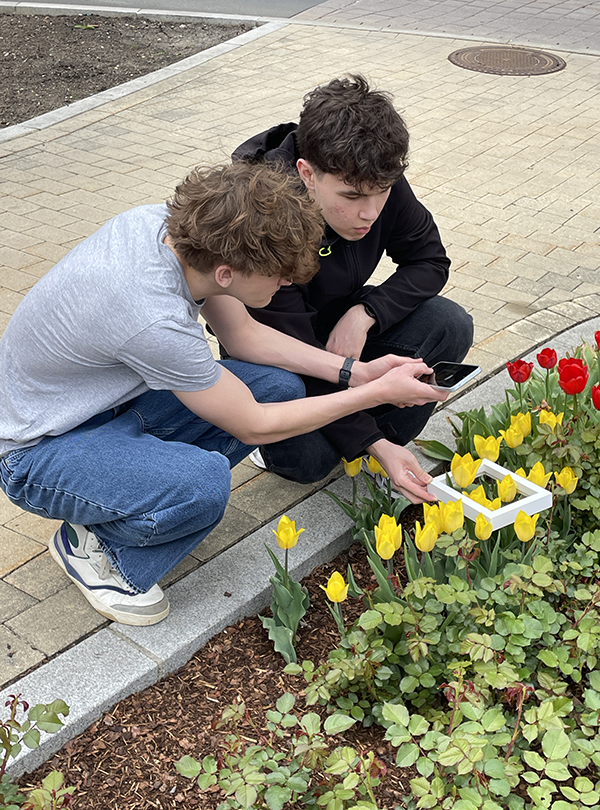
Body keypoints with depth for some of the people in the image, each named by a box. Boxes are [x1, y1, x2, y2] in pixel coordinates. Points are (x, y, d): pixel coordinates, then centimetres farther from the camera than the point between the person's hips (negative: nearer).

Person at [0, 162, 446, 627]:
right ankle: (93, 545, -6)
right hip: (39, 451, -9)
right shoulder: (155, 320, -36)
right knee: (204, 484, -37)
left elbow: (243, 334, 3)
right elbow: (253, 427, -22)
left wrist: (352, 372, -5)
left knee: (280, 387, -5)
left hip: (106, 397, 9)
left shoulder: (165, 223, -13)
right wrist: (378, 394, -16)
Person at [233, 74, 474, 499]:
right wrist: (373, 444, -36)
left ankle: (383, 434, -2)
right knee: (307, 459, -28)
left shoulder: (378, 183, -19)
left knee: (451, 326, -20)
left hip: (342, 323, 5)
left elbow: (431, 261, -6)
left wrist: (364, 313, -26)